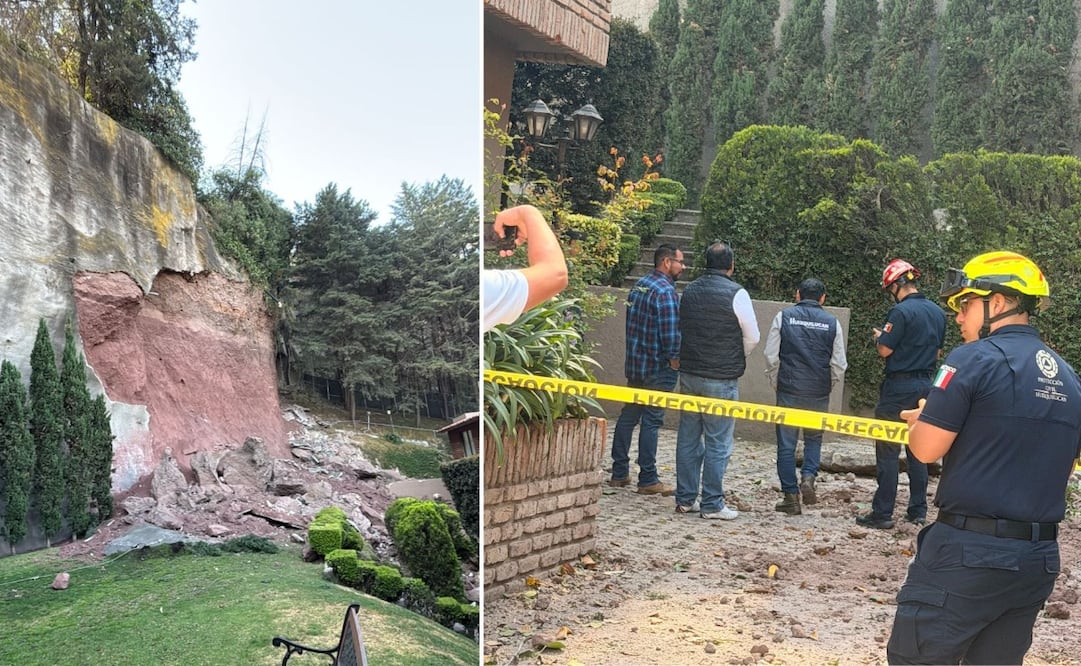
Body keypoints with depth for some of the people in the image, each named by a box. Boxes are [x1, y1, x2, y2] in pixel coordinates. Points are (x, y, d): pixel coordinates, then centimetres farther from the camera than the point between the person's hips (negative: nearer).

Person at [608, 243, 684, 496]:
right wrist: (675, 358, -8)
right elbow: (670, 330, -20)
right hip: (658, 368, -8)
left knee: (628, 416, 12)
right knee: (651, 421, -3)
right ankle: (648, 480, 4)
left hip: (634, 362, 8)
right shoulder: (666, 291, -16)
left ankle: (619, 473, 19)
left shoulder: (639, 285, 11)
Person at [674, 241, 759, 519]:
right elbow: (752, 337, -5)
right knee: (718, 443, 1)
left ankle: (685, 499, 17)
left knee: (688, 438, 11)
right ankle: (712, 504, 6)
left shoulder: (690, 291, 7)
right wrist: (737, 360, 13)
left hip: (689, 373, 6)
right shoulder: (736, 293, -10)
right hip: (721, 379, -6)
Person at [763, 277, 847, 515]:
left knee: (786, 443, 6)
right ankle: (808, 477, -1)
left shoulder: (784, 316, -1)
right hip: (819, 393, 2)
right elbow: (839, 364, 2)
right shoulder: (832, 322, 3)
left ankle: (791, 496, 7)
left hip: (788, 390, -1)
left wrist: (775, 382, 10)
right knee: (814, 438, 20)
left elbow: (771, 356, -3)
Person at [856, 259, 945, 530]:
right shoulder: (938, 312, 9)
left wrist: (879, 336, 5)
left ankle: (882, 513, -1)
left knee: (888, 450, -2)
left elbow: (885, 350, -14)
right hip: (925, 385, 7)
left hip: (899, 387, -7)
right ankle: (918, 510, 18)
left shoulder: (901, 311, -15)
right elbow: (937, 352, 17)